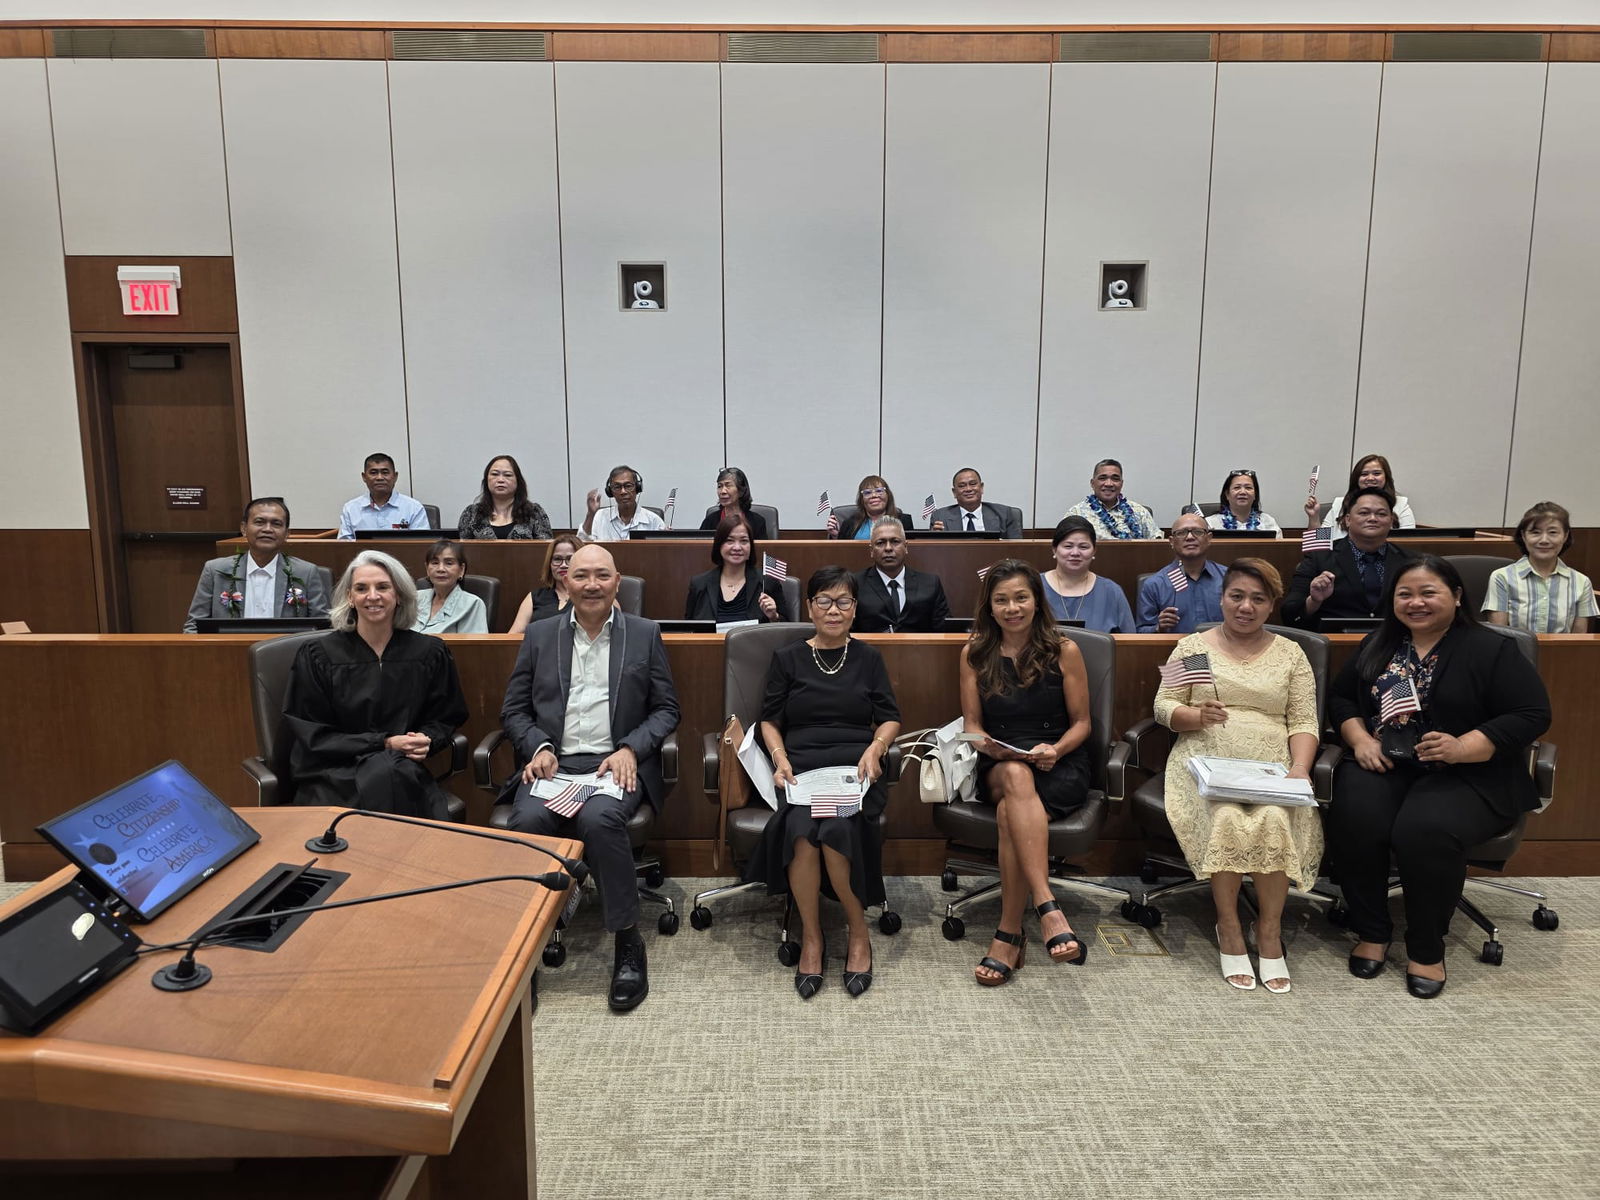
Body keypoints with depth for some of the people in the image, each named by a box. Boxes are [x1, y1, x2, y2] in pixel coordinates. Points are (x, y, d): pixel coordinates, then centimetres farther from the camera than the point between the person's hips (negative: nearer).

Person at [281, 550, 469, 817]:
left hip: (405, 769, 1)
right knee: (385, 773, -34)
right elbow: (313, 737, 0)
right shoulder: (317, 655, 2)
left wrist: (426, 740, -9)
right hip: (335, 774, 0)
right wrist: (385, 743, -11)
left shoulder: (430, 652, 8)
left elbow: (446, 719, 15)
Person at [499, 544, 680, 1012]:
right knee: (527, 820, -30)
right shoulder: (539, 634, 14)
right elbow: (514, 709, 13)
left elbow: (666, 709, 8)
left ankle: (628, 942, -18)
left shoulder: (645, 634, 10)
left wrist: (630, 750, -8)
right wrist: (538, 747, -7)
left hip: (617, 762, -2)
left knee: (599, 819, -33)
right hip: (553, 762, 2)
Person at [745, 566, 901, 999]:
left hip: (855, 769, 0)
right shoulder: (788, 658, 16)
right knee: (801, 831, -32)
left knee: (836, 829, -32)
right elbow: (770, 721, 14)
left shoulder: (868, 658, 17)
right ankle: (811, 937, -14)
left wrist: (875, 747, -8)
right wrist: (780, 760, -5)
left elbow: (890, 719, 13)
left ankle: (858, 931, -11)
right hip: (802, 771, 1)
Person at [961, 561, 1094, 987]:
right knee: (1017, 776, -39)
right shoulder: (975, 654, 9)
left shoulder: (1063, 651, 3)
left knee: (1012, 812, -36)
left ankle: (1008, 935, -30)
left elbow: (1081, 723, 6)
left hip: (1060, 766, -1)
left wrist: (1056, 750, -15)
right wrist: (985, 743, -14)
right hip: (998, 767, 1)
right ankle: (1049, 910, -47)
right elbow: (971, 724, 10)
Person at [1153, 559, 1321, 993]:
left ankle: (1270, 928, -12)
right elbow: (1163, 707, 5)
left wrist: (1300, 769, -10)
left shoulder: (1290, 653, 15)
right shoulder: (1192, 647, 11)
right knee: (1227, 817, -33)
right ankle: (1228, 927, -15)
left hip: (1271, 768, 1)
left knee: (1274, 820, -31)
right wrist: (1198, 716, -16)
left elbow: (1304, 722, 8)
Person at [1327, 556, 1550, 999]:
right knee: (1354, 821, -28)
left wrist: (1461, 747, -21)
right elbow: (1341, 697, 18)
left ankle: (1427, 949, -9)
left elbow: (1532, 715, -7)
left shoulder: (1491, 649, -1)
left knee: (1425, 831, -33)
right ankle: (1372, 932, -6)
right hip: (1385, 765, 4)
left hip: (1466, 776, -3)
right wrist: (1361, 740, -4)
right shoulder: (1379, 644, 14)